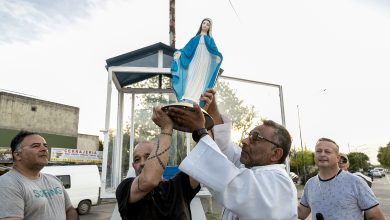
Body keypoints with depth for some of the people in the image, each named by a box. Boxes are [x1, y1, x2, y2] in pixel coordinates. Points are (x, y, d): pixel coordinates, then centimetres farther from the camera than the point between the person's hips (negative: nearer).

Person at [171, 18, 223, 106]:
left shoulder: (210, 39, 19)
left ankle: (194, 100, -20)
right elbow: (187, 48, 11)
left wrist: (218, 56, -20)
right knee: (191, 78, -12)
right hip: (195, 61, 1)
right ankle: (187, 98, -19)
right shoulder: (195, 38, 21)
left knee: (201, 80, -12)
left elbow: (214, 50, 1)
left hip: (204, 62, -1)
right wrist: (180, 52, -8)